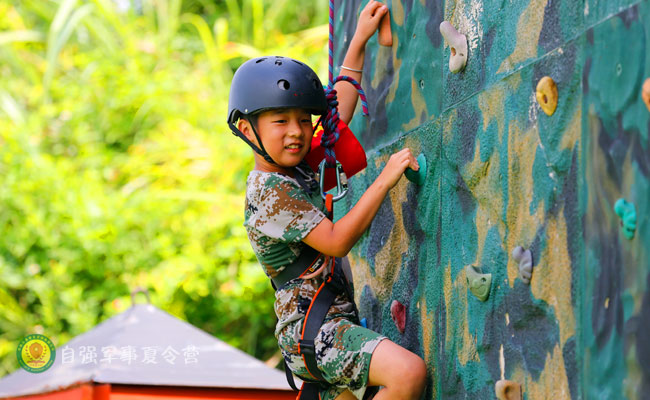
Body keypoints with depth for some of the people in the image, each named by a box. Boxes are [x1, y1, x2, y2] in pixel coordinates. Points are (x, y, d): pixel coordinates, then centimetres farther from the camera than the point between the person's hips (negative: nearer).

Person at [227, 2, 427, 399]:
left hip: (332, 324, 10)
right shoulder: (269, 190, -14)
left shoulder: (296, 168, 14)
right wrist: (385, 179, -19)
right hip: (309, 329, -10)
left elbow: (339, 116, 25)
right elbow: (336, 242, -19)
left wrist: (359, 42, 23)